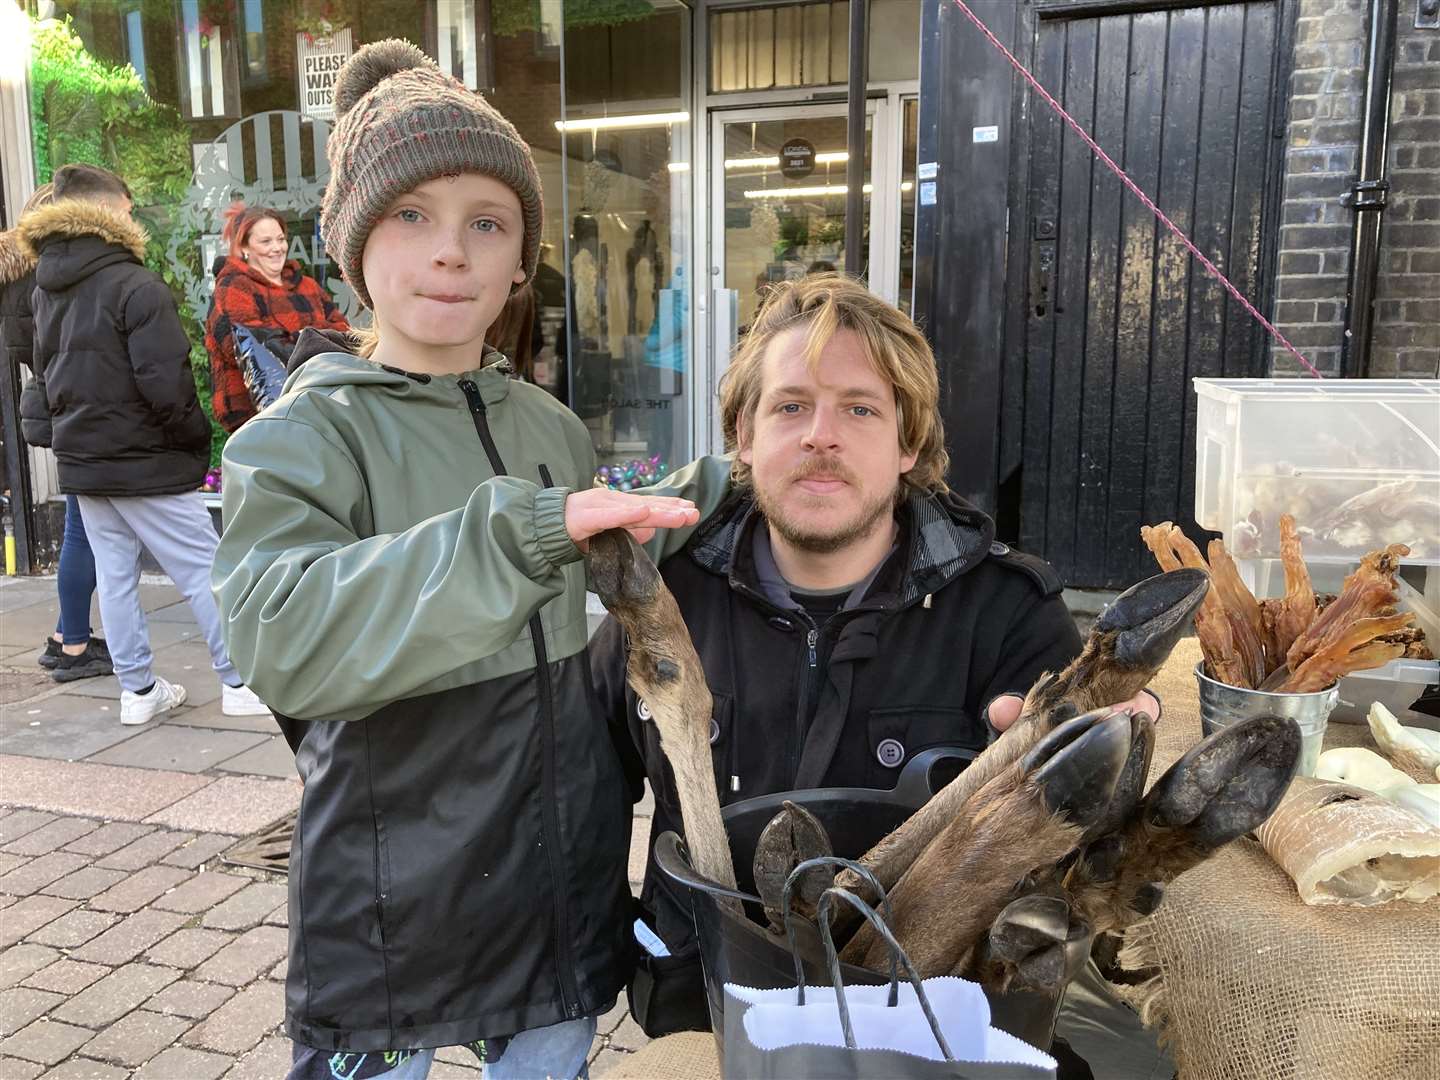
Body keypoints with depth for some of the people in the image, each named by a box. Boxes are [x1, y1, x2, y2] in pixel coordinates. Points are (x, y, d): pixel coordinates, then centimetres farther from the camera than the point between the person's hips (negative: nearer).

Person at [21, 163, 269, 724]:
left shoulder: (47, 292, 10)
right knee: (204, 570, 0)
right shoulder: (136, 287, -16)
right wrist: (198, 438, -9)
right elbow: (165, 385, -22)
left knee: (114, 575, 13)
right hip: (145, 461, -8)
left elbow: (44, 382, 17)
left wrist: (71, 427, 20)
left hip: (81, 461, 8)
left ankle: (138, 689, 20)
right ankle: (241, 683, 5)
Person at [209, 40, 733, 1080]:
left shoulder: (553, 429, 4)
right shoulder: (302, 437, -12)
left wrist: (717, 483, 7)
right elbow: (280, 639, -32)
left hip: (566, 870, 5)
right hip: (395, 901, -4)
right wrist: (522, 526, -39)